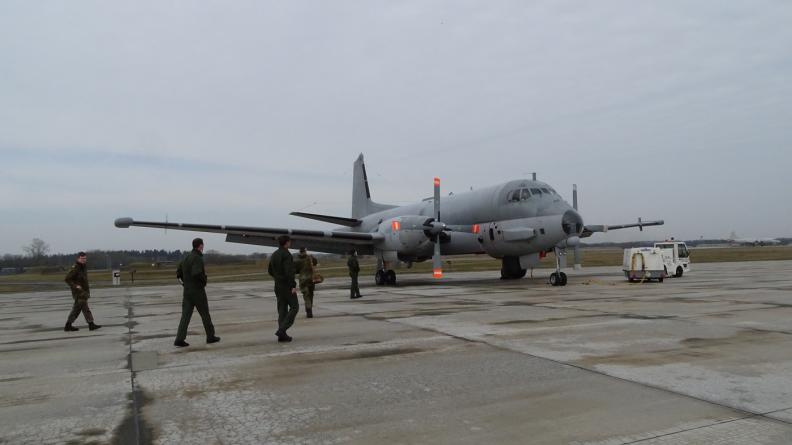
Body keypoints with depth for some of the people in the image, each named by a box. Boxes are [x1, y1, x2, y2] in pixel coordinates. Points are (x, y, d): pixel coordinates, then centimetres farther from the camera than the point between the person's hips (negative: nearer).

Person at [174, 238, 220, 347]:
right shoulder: (197, 258, -17)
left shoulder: (186, 257, 11)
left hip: (187, 291, 7)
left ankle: (179, 340, -4)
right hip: (198, 291, -7)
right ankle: (210, 336, 18)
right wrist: (204, 281, -12)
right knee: (205, 315, 7)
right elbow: (197, 274, -30)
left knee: (185, 315, 3)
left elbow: (179, 272, 20)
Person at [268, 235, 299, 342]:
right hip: (287, 286, -8)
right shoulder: (286, 254, -16)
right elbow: (289, 271, -25)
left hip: (278, 285, 8)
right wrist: (293, 286, -24)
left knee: (282, 309, 9)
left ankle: (282, 335, 7)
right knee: (294, 307, 2)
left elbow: (270, 270, 19)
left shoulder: (274, 255, 11)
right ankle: (282, 329, -10)